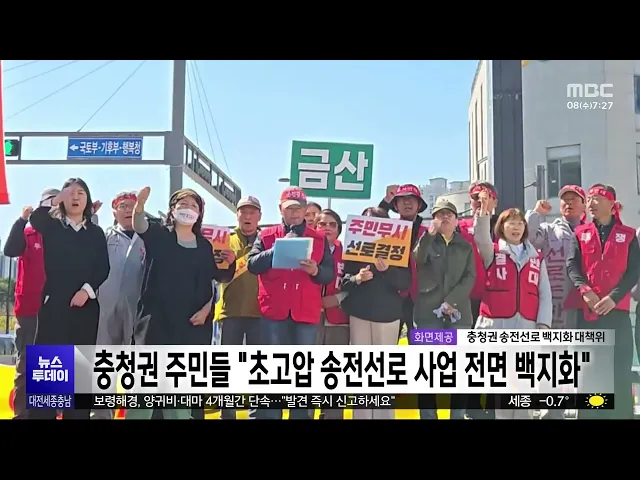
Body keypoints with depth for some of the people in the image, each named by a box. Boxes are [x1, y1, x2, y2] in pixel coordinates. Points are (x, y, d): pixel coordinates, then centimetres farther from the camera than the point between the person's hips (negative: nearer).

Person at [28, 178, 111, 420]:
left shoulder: (96, 233, 11)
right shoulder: (52, 226, 8)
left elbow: (103, 268, 3)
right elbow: (35, 219, -16)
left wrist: (87, 289, -12)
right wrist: (54, 200, -29)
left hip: (86, 305, 2)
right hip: (54, 303, -1)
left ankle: (77, 415, 10)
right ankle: (41, 414, -2)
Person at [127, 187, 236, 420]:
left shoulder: (205, 246, 10)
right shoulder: (158, 235, 2)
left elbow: (214, 282, 12)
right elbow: (139, 225, -19)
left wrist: (205, 310, -2)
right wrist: (139, 205, -39)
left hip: (190, 324, 3)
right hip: (156, 320, -3)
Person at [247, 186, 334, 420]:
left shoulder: (319, 239, 10)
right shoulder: (266, 235, 9)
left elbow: (330, 274, 5)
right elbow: (252, 265, -3)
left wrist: (316, 271, -16)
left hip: (306, 312, 1)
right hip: (274, 311, -1)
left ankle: (301, 415, 15)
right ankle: (268, 415, 12)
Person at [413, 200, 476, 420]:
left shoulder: (465, 246, 14)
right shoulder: (426, 241, 10)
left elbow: (470, 277, 3)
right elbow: (416, 260, -12)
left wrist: (451, 301, -9)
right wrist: (430, 234, -22)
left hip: (459, 313, 1)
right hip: (428, 312, -1)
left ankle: (458, 416, 7)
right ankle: (427, 415, 4)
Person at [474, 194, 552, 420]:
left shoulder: (537, 258, 15)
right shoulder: (492, 252, 8)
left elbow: (545, 294, 10)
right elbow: (481, 237, -15)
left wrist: (543, 324, 0)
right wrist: (484, 210, -28)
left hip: (527, 326, 2)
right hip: (496, 325, -2)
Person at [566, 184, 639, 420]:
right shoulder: (580, 233, 11)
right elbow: (572, 266, -1)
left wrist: (613, 297, -14)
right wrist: (585, 290, -18)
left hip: (617, 309, -1)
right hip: (586, 309, 1)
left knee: (620, 369, 0)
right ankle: (589, 413, 13)